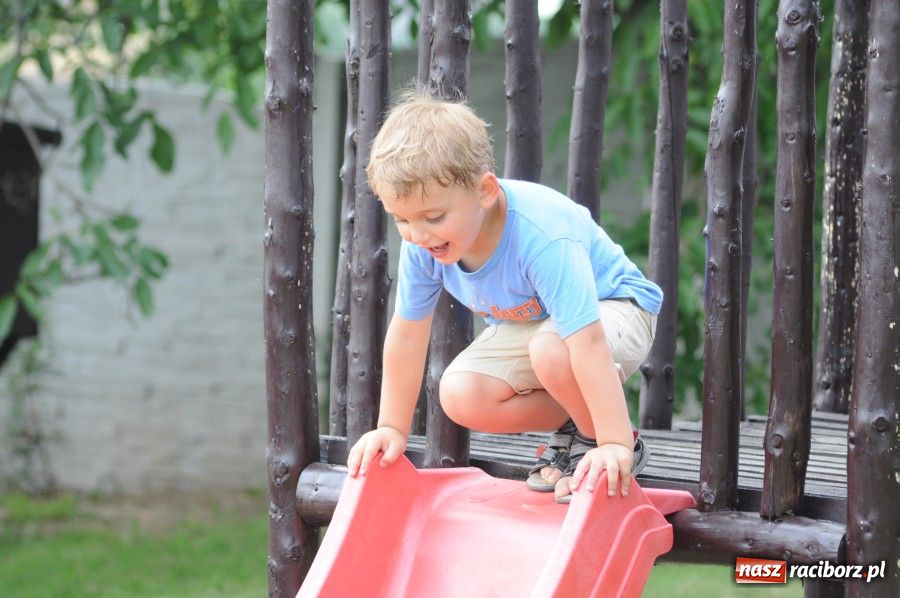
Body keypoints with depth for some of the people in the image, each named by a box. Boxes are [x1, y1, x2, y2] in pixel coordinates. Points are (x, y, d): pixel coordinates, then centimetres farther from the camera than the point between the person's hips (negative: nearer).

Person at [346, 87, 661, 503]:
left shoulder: (542, 236, -41)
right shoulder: (422, 242, -21)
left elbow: (587, 340, -45)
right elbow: (407, 333, -9)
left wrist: (614, 444, -48)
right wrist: (392, 429, -4)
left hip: (613, 307, -6)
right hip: (522, 323, 7)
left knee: (551, 350, -39)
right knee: (460, 396, -17)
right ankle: (570, 428, 5)